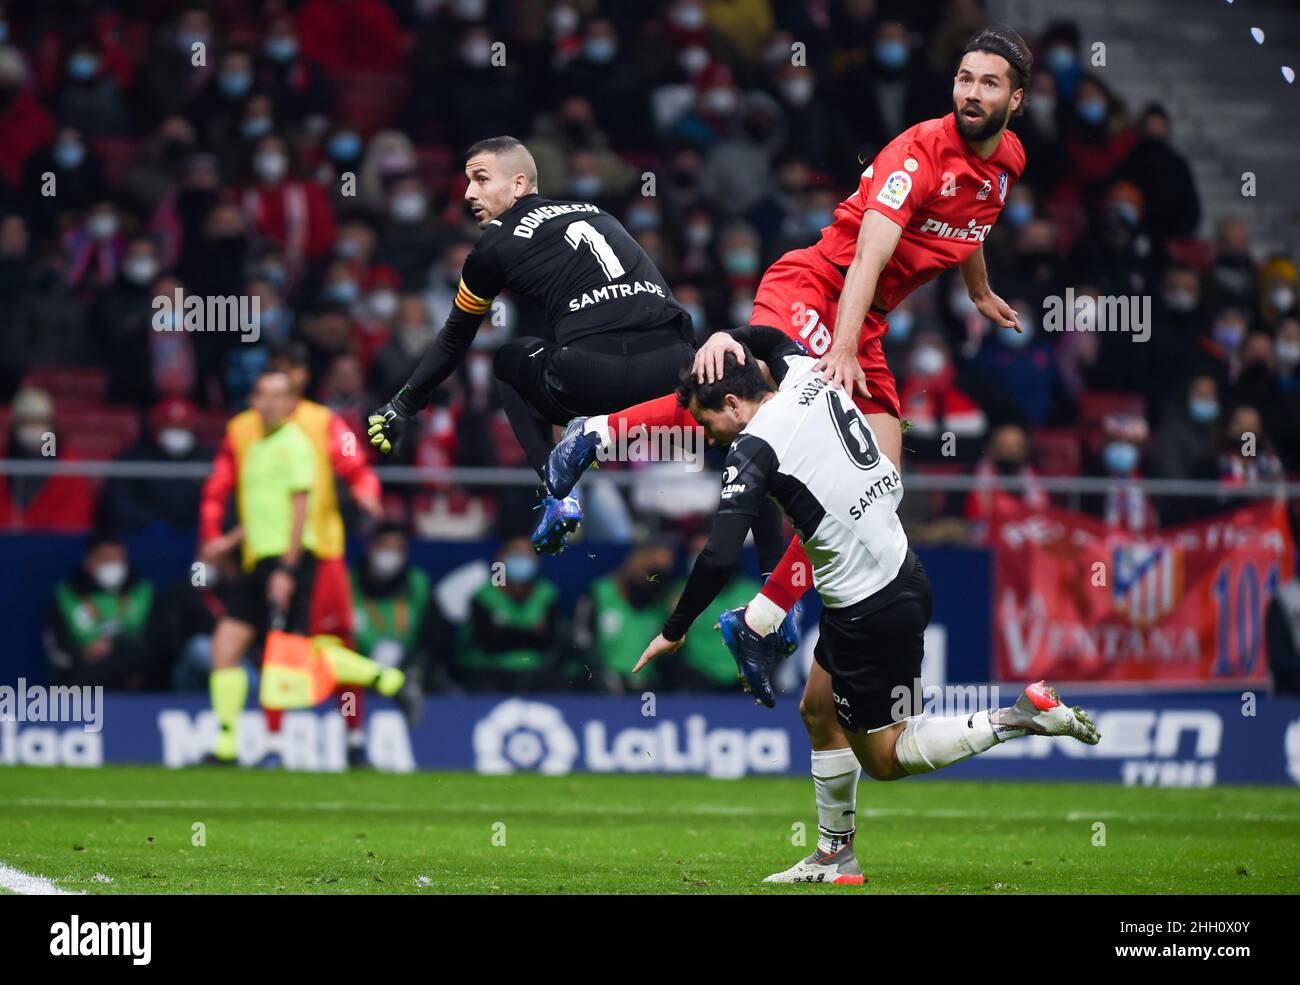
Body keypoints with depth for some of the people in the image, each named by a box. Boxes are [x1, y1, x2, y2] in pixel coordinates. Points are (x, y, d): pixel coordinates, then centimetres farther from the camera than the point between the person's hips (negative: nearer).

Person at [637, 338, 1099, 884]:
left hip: (870, 611, -9)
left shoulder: (753, 449, -19)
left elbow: (720, 557, -23)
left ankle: (1017, 718, -5)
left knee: (883, 758, 5)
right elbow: (779, 339, 28)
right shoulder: (808, 376, 2)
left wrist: (673, 632, -12)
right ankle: (834, 857, 27)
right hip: (904, 570, 9)